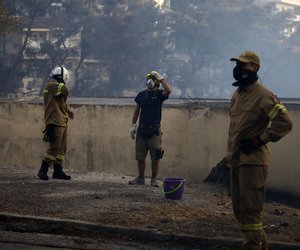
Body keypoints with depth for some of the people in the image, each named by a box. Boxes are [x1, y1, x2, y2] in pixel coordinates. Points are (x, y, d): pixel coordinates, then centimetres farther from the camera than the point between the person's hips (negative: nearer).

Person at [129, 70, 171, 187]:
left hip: (154, 130, -3)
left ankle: (154, 179, 8)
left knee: (155, 158, -3)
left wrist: (160, 77, -19)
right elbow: (137, 110, 15)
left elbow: (168, 90, -24)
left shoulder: (159, 94, -1)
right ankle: (141, 178, 19)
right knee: (140, 157, 6)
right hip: (142, 129, 3)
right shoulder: (141, 95, 9)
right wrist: (133, 125, 10)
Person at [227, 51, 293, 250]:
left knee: (249, 209, -11)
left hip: (252, 159, -9)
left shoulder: (263, 96, -11)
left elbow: (284, 122, -20)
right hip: (237, 159, 9)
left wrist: (259, 140, -18)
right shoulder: (237, 95, 16)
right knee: (239, 208, 14)